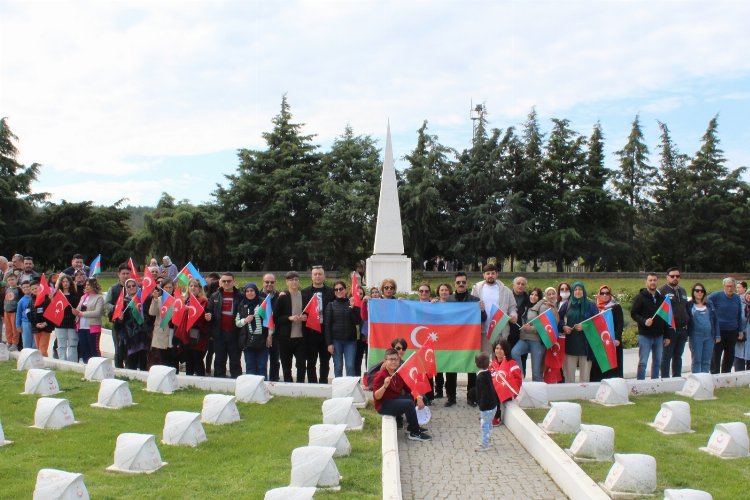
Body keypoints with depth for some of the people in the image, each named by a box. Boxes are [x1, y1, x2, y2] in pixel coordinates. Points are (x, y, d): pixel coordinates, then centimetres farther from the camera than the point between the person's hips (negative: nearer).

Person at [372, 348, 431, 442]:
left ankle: (412, 426, 14)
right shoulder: (380, 376, -17)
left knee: (417, 398, 1)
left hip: (397, 400, 8)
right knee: (409, 403, -26)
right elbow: (376, 397, -22)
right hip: (383, 405, -8)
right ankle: (414, 433, -13)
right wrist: (385, 386, -38)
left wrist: (418, 397, -10)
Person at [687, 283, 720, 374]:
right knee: (696, 360, -1)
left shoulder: (709, 305, 12)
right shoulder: (689, 305, 2)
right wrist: (687, 335, -7)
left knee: (706, 361, 7)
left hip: (709, 336, 3)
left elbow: (715, 320, 13)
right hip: (696, 336, -3)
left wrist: (717, 335, 7)